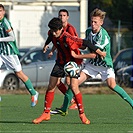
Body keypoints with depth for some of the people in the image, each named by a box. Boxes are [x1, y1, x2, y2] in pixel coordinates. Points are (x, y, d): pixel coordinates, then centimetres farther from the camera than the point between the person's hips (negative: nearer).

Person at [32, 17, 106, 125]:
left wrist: (100, 52, -32)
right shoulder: (53, 36, -10)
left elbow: (85, 43, -34)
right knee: (51, 87, 2)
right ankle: (46, 113, 12)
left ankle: (82, 114, -3)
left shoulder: (67, 38, -32)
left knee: (74, 88, -17)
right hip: (61, 62, 6)